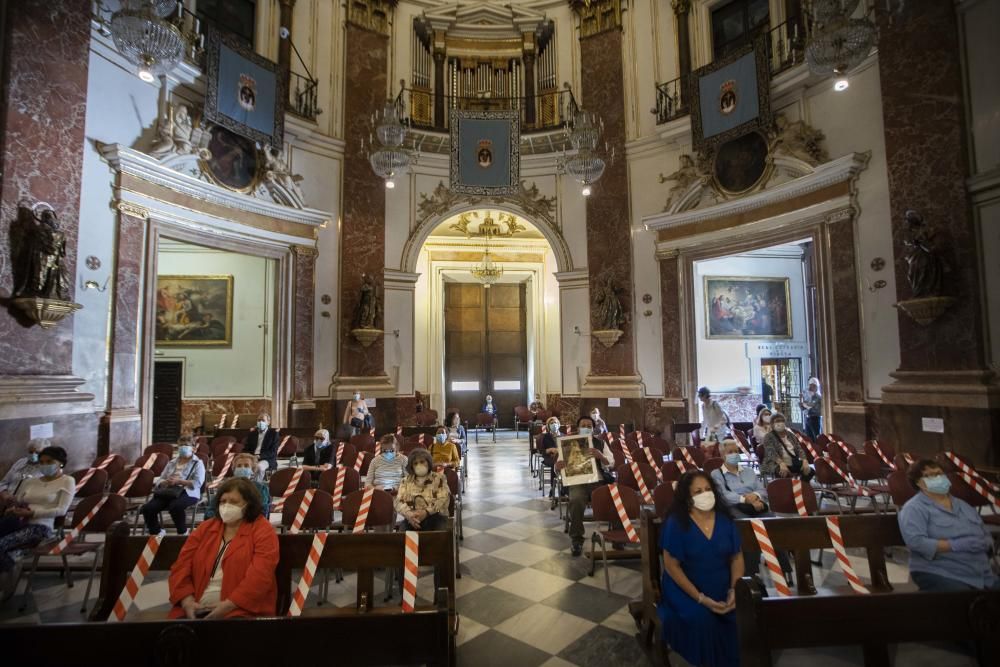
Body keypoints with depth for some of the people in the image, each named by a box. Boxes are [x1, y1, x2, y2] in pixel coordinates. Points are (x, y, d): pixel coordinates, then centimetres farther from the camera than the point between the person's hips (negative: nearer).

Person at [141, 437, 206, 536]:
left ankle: (182, 532, -14)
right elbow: (160, 481, 19)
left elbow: (197, 483, -7)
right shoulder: (171, 463, 24)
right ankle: (156, 532, 4)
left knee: (175, 506, -38)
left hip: (187, 493, -6)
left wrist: (179, 481, -15)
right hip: (168, 492, 6)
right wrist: (167, 482, -5)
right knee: (147, 508, -19)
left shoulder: (198, 463, 7)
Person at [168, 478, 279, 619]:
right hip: (196, 611, 5)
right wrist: (187, 600, -6)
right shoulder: (205, 528, 15)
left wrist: (227, 606, -17)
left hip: (241, 611, -5)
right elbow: (182, 565, 9)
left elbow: (260, 575, -11)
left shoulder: (262, 530, -1)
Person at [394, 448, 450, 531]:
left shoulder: (439, 478, 7)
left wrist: (426, 512, -19)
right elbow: (398, 501, 6)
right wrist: (408, 514, -16)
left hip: (436, 517, -2)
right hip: (412, 519, 2)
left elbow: (444, 500, -4)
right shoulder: (406, 480, 16)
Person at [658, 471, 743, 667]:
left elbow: (737, 557, 5)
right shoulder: (676, 523, -14)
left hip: (723, 589, 4)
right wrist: (701, 599, -18)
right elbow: (671, 566, -13)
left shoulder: (725, 519, 0)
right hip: (686, 589, -4)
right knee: (702, 619, -29)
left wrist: (735, 590, -10)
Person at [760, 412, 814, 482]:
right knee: (782, 473, -37)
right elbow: (771, 453, -17)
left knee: (810, 471, -17)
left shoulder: (790, 435, 17)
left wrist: (804, 460, -14)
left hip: (793, 463, 6)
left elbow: (799, 449, 7)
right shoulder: (769, 437, -2)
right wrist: (781, 463, -36)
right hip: (776, 464, -6)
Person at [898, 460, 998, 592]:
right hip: (939, 575, -7)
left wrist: (984, 544, -3)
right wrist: (956, 545, -20)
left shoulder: (963, 505, 19)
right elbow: (916, 542, -18)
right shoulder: (914, 508, -6)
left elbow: (987, 537, 20)